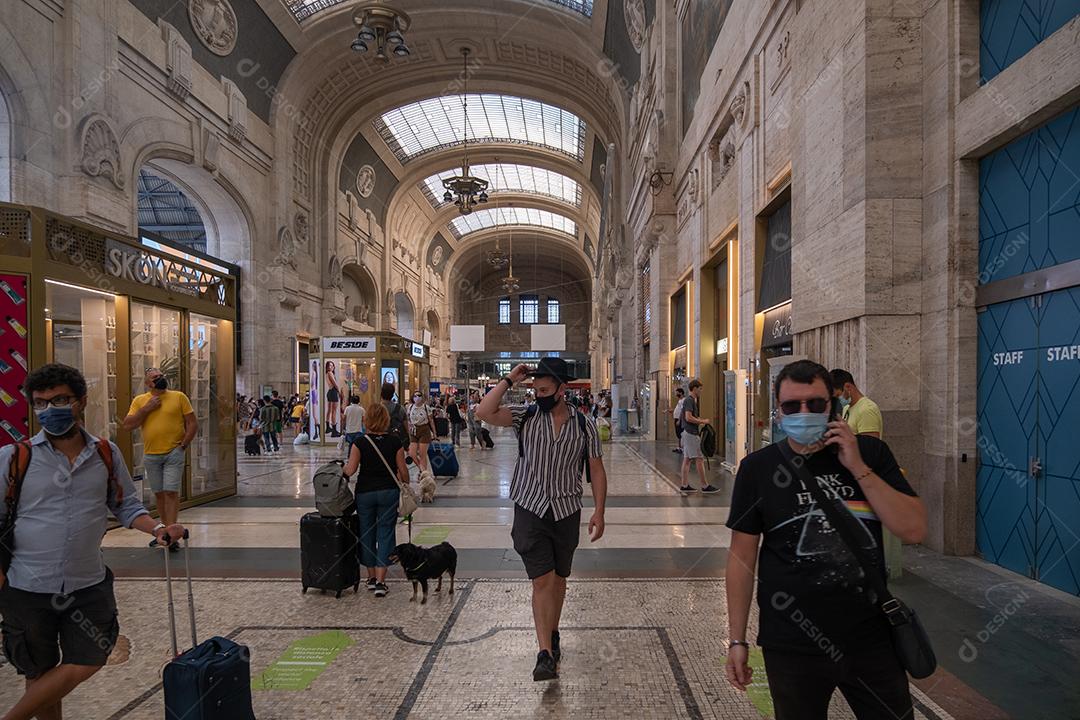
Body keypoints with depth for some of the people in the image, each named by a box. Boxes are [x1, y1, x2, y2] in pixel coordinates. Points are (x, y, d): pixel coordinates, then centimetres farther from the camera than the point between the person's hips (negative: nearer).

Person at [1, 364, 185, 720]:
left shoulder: (107, 454, -1)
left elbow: (126, 505, 6)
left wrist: (158, 529, -11)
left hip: (88, 585, 2)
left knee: (83, 666, 9)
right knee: (40, 674, 15)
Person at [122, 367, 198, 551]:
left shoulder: (178, 397, 1)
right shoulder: (139, 400, 8)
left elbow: (192, 423, 0)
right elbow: (127, 426, 0)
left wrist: (183, 446, -7)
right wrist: (146, 408, -9)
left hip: (174, 453, -3)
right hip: (150, 455, 3)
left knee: (171, 492, -8)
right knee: (159, 494, 11)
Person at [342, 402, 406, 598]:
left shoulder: (360, 442, -9)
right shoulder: (395, 441, -6)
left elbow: (350, 470, -14)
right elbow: (403, 470, -3)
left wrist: (344, 464, 7)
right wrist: (406, 487, 12)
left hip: (364, 492, 0)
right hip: (389, 492, 0)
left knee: (366, 533, 15)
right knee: (385, 533, 5)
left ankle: (371, 577, 26)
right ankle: (380, 581, -1)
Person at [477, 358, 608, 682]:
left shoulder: (584, 424, 0)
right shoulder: (526, 416, -3)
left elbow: (596, 470, 3)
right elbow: (484, 412, -16)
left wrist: (599, 511, -2)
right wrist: (509, 380, -15)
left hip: (567, 512, 2)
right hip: (530, 510, -2)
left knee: (558, 579, 17)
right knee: (542, 580, -8)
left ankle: (552, 635, 38)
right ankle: (546, 654, -2)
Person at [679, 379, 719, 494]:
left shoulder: (690, 400, 17)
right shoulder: (689, 400, -14)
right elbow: (688, 417, -23)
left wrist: (700, 420, 14)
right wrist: (702, 421, -14)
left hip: (687, 433, 10)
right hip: (691, 434, -10)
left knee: (687, 459, 9)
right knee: (699, 459, -6)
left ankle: (685, 485, 11)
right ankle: (705, 486, -2)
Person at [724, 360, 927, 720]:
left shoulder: (870, 453, -2)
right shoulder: (757, 467, -7)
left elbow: (914, 530, -8)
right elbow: (742, 555, -3)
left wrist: (858, 468, -18)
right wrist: (737, 640, -2)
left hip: (871, 639, 2)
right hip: (792, 647, -1)